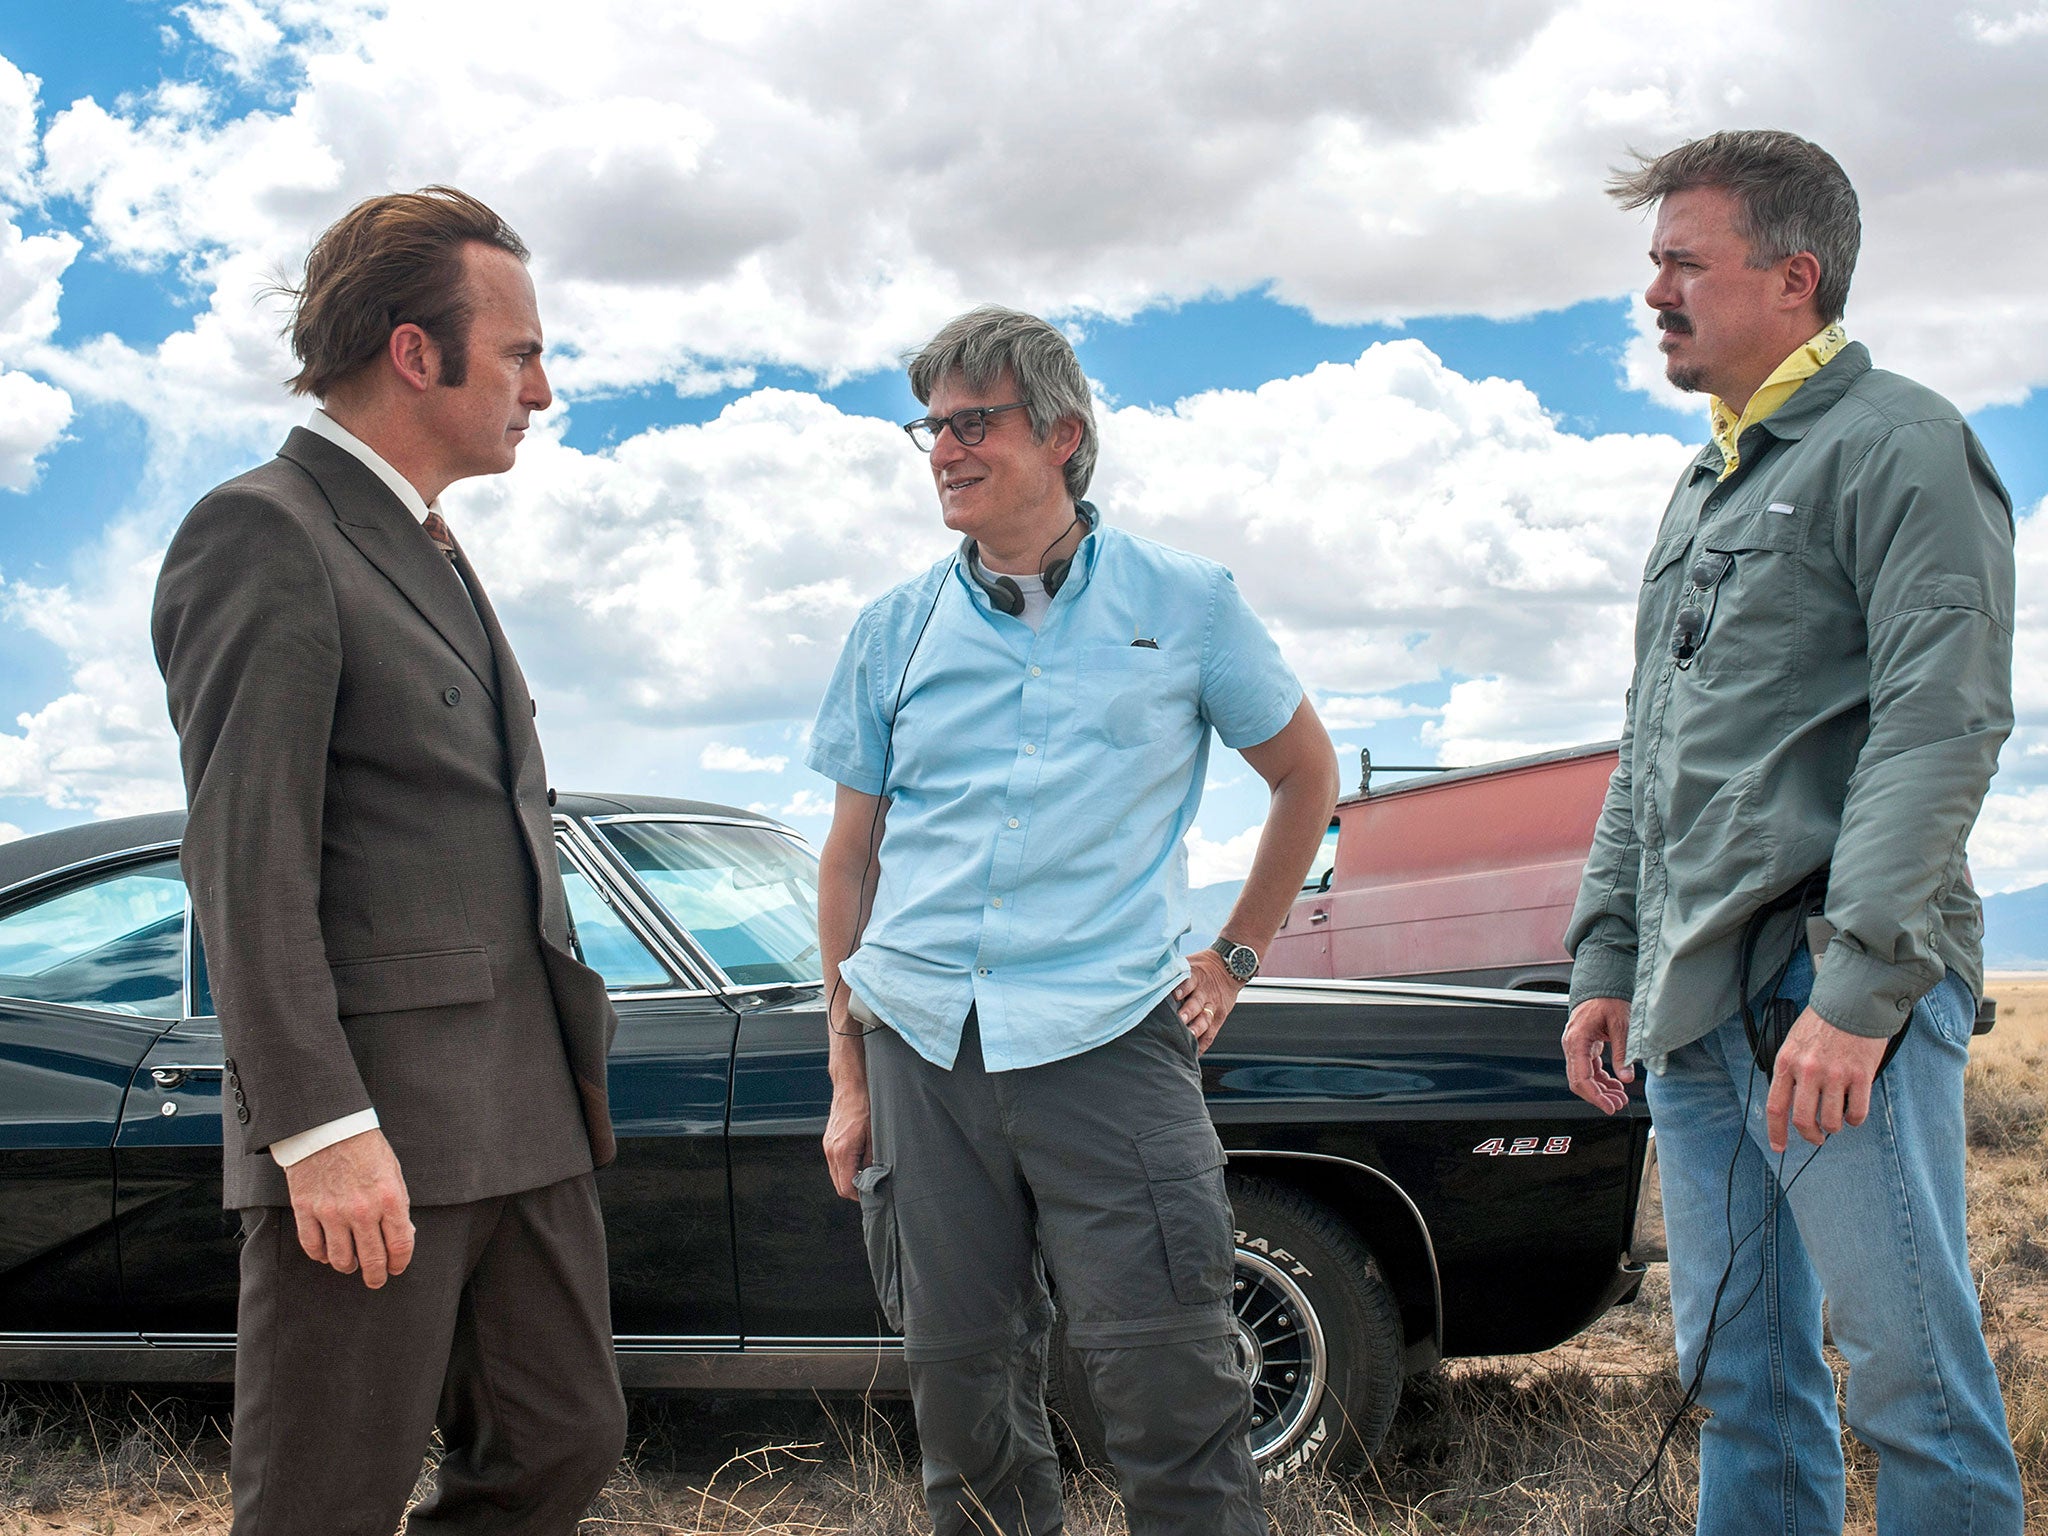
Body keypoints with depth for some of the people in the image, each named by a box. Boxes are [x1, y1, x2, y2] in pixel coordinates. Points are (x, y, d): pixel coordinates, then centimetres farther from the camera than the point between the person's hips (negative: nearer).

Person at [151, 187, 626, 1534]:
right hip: (371, 1128, -9)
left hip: (523, 1117, 9)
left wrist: (571, 1069, 17)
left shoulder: (432, 553, 20)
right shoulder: (263, 534, -9)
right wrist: (322, 1129, -22)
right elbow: (246, 859, -16)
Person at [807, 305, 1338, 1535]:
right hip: (921, 1051, 3)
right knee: (963, 1392, 9)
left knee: (1173, 1400, -6)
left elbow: (1309, 775, 17)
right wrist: (849, 1080, 11)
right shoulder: (896, 630, 11)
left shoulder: (1182, 603, 5)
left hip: (1107, 1041, -3)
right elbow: (852, 855, 14)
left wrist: (1236, 960, 10)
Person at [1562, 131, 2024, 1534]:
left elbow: (1942, 726, -14)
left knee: (1914, 1382, -5)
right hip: (1696, 1009, 8)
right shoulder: (1704, 490, 22)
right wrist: (1607, 963, 18)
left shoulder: (1897, 445, -4)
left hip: (1835, 995, -8)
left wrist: (1856, 990, -21)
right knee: (1742, 1380, 11)